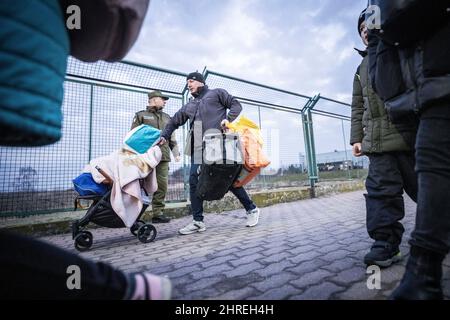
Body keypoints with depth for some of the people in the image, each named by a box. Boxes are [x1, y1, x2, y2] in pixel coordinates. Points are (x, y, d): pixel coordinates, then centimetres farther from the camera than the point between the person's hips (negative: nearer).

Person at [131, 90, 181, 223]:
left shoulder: (167, 118, 25)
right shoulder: (141, 115, 12)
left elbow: (172, 138, 22)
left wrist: (176, 153, 12)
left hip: (163, 157, 4)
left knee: (162, 185, -2)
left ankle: (158, 213, 6)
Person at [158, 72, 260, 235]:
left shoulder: (216, 93, 13)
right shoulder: (189, 106, 26)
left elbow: (236, 105, 8)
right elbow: (174, 122, 29)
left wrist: (228, 119, -11)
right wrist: (164, 136, 14)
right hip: (198, 147, 6)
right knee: (194, 181, -4)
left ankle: (251, 209, 14)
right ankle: (198, 221, 5)